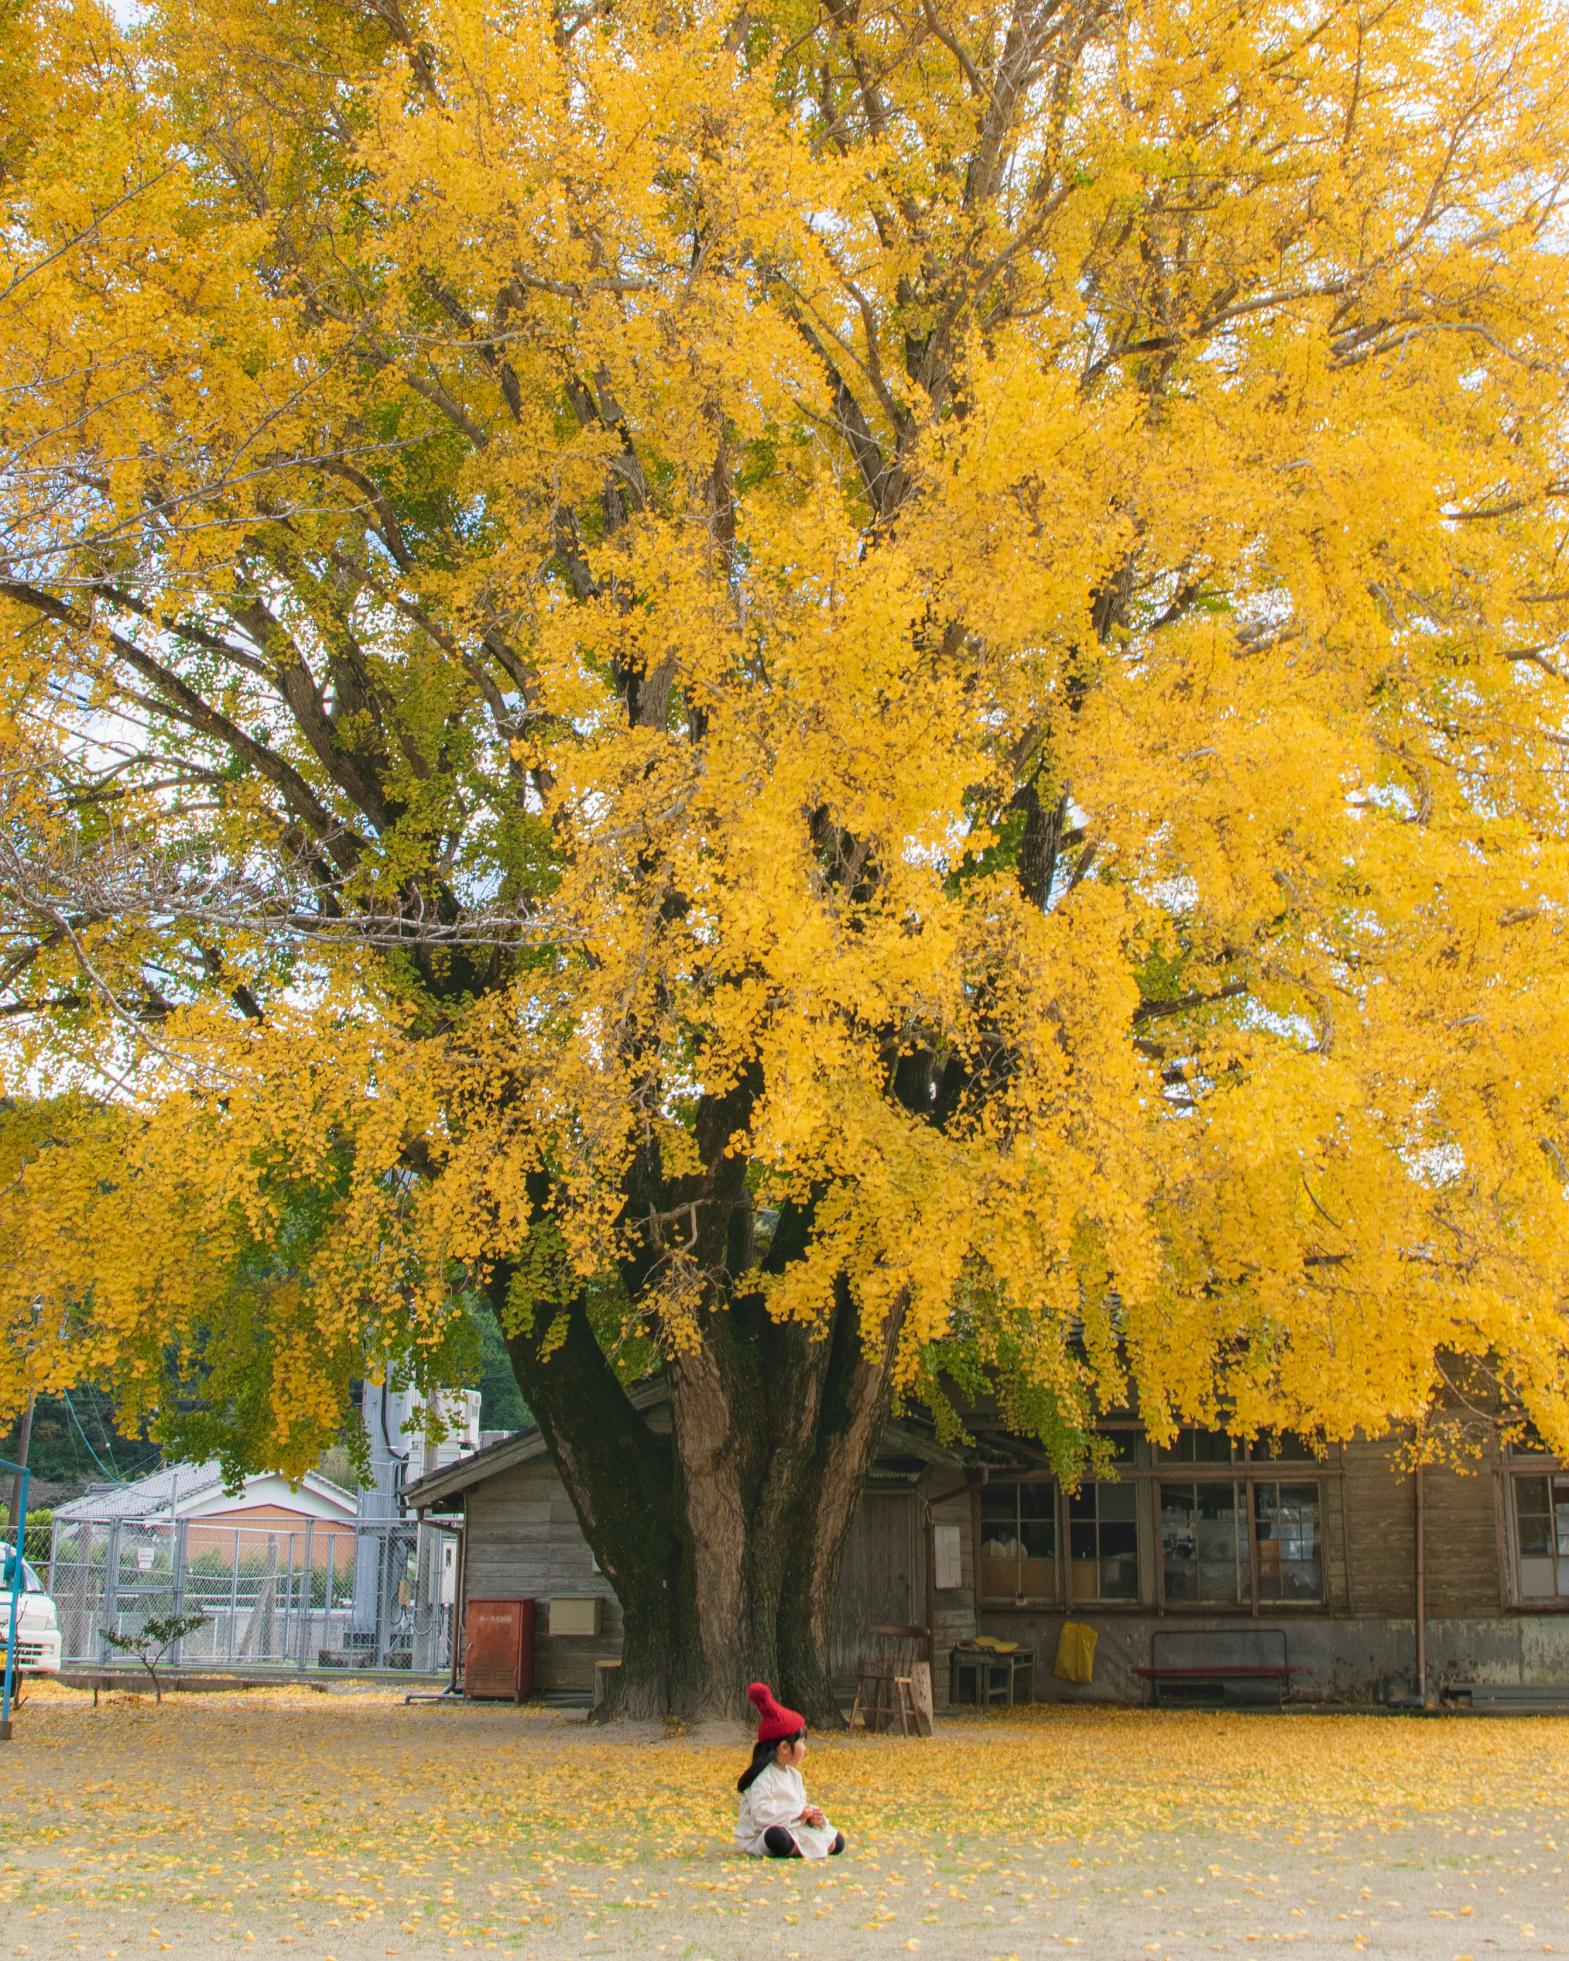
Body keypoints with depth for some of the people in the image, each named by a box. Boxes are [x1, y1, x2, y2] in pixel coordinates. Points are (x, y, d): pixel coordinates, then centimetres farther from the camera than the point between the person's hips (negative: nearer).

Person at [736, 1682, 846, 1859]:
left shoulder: (794, 1775, 13)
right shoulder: (763, 1778, -17)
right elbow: (762, 1814, -27)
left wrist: (810, 1815, -5)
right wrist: (799, 1812, -21)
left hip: (793, 1829, 9)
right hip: (760, 1836, -8)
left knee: (836, 1843, 1)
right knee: (777, 1838, -43)